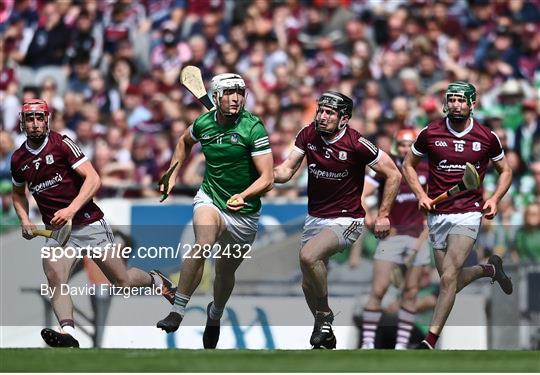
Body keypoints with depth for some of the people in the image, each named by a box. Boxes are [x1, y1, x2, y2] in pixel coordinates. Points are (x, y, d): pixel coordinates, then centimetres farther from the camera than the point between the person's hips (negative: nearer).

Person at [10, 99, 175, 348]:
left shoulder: (61, 144, -7)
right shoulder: (18, 160, 8)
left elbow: (93, 179, -13)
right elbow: (18, 193, 28)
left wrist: (71, 210, -23)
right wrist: (24, 220, 9)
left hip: (89, 223, -3)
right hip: (55, 231, 3)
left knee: (123, 282, 3)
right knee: (55, 279, -25)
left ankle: (155, 280, 34)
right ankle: (68, 333, -38)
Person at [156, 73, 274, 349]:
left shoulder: (254, 128, -16)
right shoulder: (204, 124, -5)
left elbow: (267, 178, -20)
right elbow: (184, 142, 22)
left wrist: (243, 196, -38)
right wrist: (172, 176, 15)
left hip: (244, 212, -1)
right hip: (210, 199, 1)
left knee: (226, 272, 13)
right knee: (203, 244, -31)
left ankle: (215, 315, 46)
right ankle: (177, 311, -29)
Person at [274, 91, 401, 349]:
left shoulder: (356, 144, -17)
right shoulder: (308, 135, -3)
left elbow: (393, 175, -9)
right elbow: (287, 170, -4)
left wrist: (383, 216, -10)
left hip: (346, 221, -6)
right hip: (314, 219, 6)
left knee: (308, 256, -30)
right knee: (309, 284, 9)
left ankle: (324, 316, -11)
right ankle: (326, 339, 30)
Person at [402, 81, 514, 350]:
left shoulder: (487, 137, 0)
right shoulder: (429, 134, 1)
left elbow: (505, 171, 15)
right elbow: (408, 165, 14)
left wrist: (495, 199, -3)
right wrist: (421, 195, -1)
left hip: (468, 214, -3)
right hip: (437, 214, 3)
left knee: (448, 278, -17)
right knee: (452, 281, 8)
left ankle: (430, 340, -14)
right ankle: (489, 269, 39)